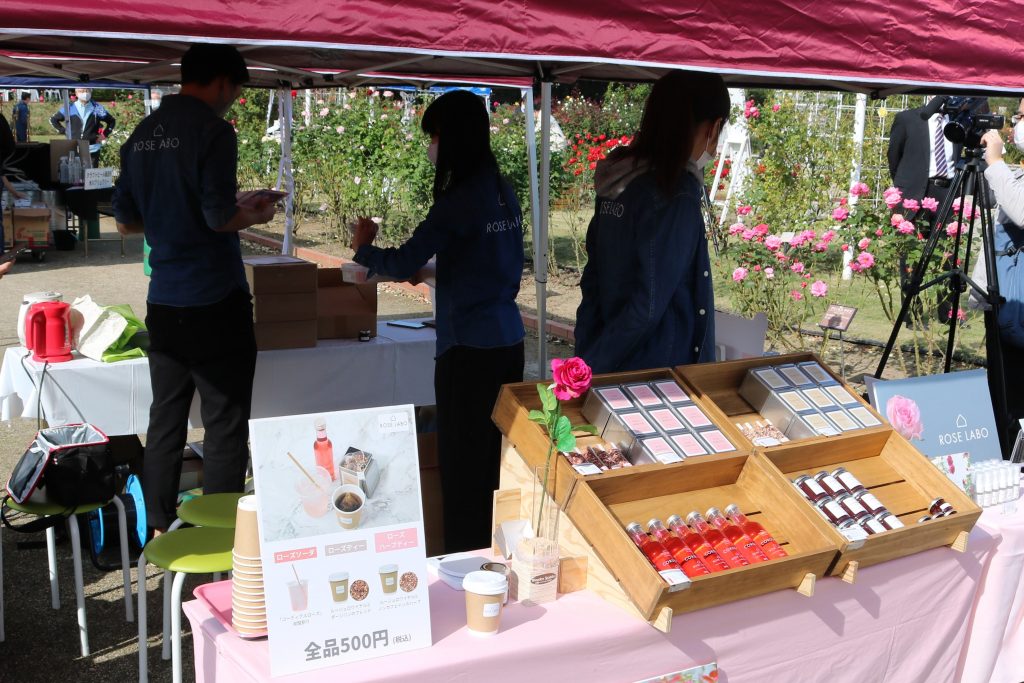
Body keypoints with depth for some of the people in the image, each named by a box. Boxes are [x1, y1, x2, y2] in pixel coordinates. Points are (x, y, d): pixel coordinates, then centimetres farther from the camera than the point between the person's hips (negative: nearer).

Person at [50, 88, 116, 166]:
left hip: (92, 150, 0)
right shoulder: (70, 108, -1)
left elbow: (111, 121, 13)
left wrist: (104, 134, 3)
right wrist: (64, 131, 4)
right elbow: (53, 120, 12)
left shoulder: (97, 108, 1)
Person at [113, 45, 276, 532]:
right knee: (225, 426, 1)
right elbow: (220, 217, -17)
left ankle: (160, 532, 22)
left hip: (163, 303, 7)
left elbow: (125, 220, 16)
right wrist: (258, 215, 1)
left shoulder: (142, 135, 11)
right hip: (214, 300, -7)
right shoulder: (212, 130, -12)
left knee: (165, 421, 14)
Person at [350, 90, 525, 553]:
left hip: (470, 347, -8)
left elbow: (404, 263, -14)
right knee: (497, 459, 16)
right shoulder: (504, 193, 8)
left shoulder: (460, 199, -16)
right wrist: (430, 269, 22)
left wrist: (363, 249, 4)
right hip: (508, 340, 8)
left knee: (463, 465, 2)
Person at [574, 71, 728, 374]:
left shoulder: (620, 181, 3)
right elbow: (648, 304, -21)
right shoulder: (677, 193, -20)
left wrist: (585, 360, 11)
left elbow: (592, 279, 7)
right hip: (655, 371, -7)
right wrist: (588, 368, -11)